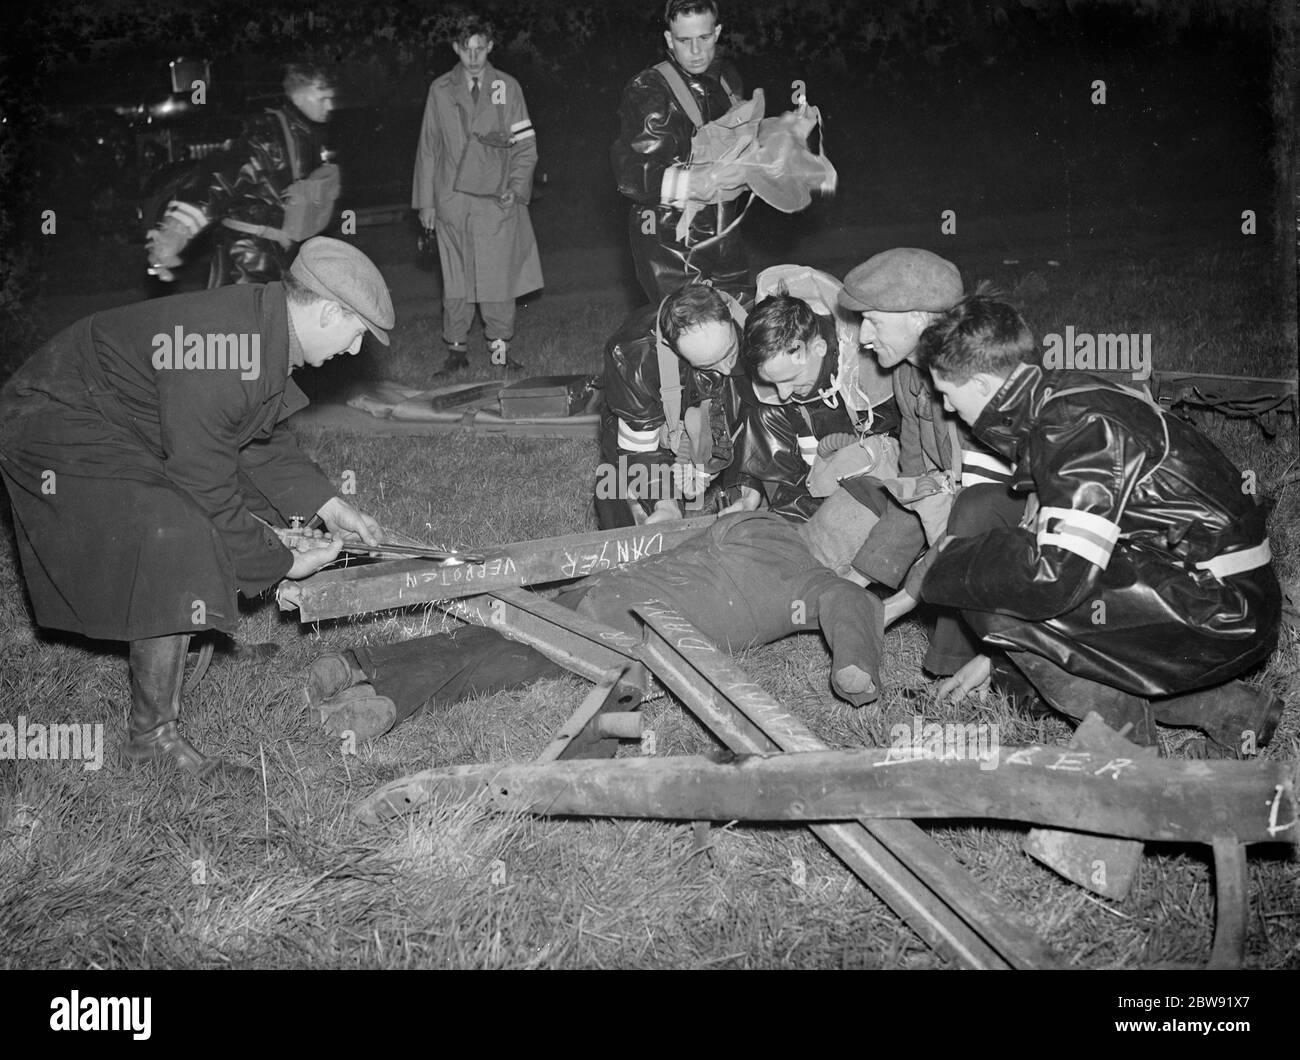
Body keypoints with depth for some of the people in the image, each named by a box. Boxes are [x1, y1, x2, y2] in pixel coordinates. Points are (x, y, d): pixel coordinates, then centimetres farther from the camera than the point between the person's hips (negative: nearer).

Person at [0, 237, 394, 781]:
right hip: (57, 429, -11)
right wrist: (280, 561, -17)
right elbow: (205, 491, -28)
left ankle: (204, 633, 28)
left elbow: (263, 440, 12)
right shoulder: (217, 359, -34)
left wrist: (328, 504, 5)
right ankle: (153, 735, -13)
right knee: (180, 542, -25)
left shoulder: (263, 320, -3)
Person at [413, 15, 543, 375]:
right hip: (452, 200, 1)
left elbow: (526, 144, 7)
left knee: (499, 278, -1)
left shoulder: (507, 88, 5)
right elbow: (428, 148, 10)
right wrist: (425, 201, 6)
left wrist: (516, 188, -5)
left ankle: (500, 347, 12)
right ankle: (456, 349, 12)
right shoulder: (441, 90, 7)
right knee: (455, 280, 3)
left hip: (497, 200, -1)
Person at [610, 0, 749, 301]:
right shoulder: (645, 92, -10)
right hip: (669, 247, -6)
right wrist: (687, 182, -37)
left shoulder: (727, 80, 12)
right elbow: (630, 174, -20)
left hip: (724, 239, 7)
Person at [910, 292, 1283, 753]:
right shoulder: (1056, 400, 10)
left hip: (1218, 615, -10)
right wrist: (996, 653, 21)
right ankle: (1224, 707, 15)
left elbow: (1056, 575, -30)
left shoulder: (1079, 425, -21)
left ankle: (1120, 729, 0)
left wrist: (943, 567, -14)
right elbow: (1052, 544, 19)